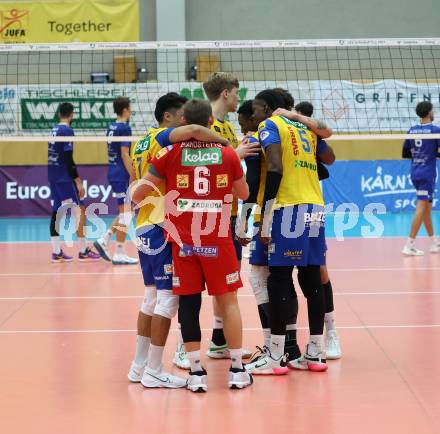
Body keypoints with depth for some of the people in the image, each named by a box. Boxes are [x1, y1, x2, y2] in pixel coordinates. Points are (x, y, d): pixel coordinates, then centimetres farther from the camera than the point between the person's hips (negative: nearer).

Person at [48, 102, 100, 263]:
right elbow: (68, 159, -18)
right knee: (79, 211, -3)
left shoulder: (54, 130, 12)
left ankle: (56, 252, 6)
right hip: (65, 178, -8)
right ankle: (83, 251, -2)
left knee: (57, 213, 7)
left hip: (53, 177, 8)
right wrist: (78, 181, -15)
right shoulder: (67, 131, -12)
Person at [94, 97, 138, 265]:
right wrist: (134, 176, -17)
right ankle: (119, 254, -2)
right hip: (122, 175, -9)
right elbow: (125, 155, -18)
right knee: (125, 213, -3)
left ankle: (104, 241, 11)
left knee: (125, 212, 17)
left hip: (113, 173, 9)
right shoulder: (124, 128, -13)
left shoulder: (111, 127, 12)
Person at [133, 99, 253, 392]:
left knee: (189, 303, 5)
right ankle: (237, 370, 11)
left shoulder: (171, 154, -1)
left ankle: (197, 372, 5)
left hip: (183, 241, 0)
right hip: (218, 241, 0)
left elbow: (139, 194, 2)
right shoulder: (228, 154, 1)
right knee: (228, 301, 8)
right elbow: (244, 193, 16)